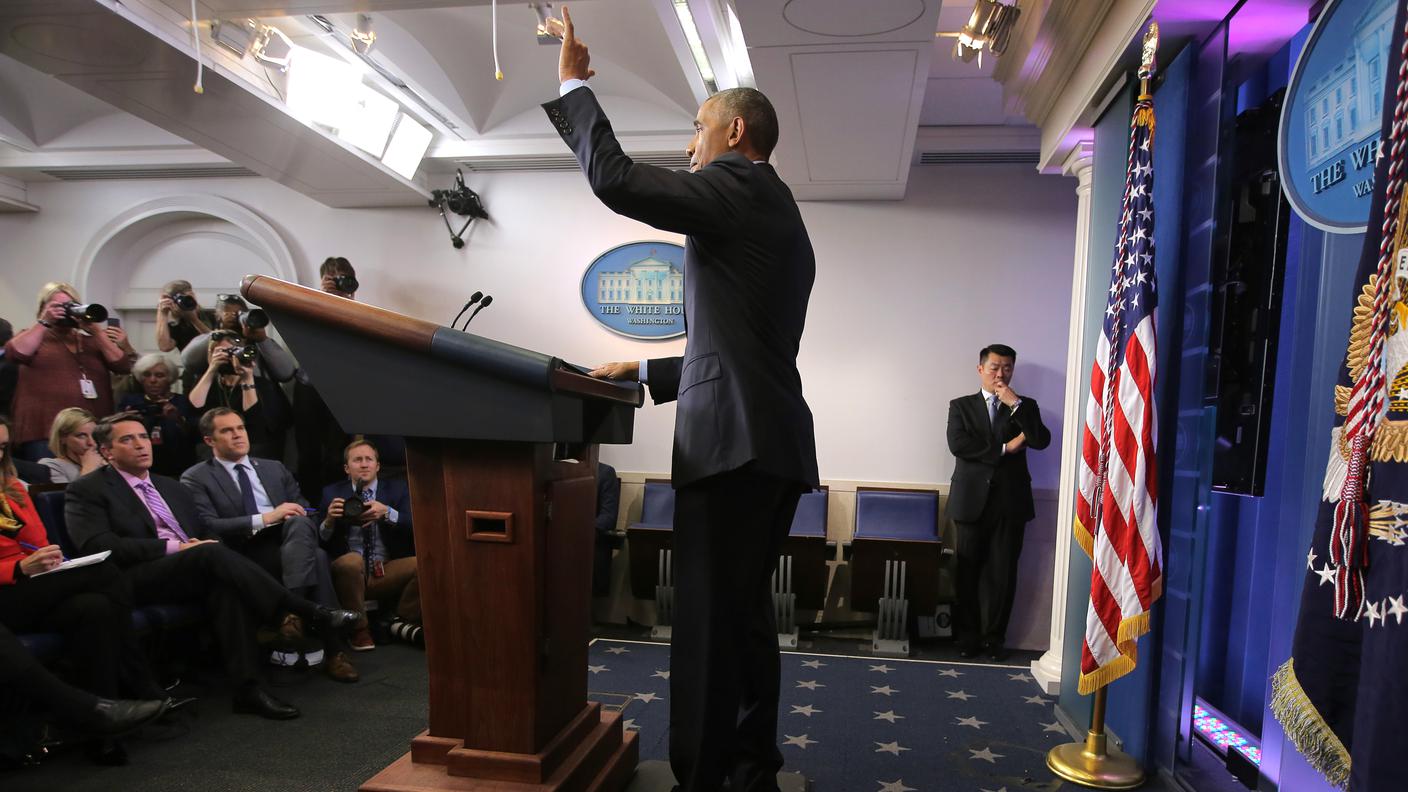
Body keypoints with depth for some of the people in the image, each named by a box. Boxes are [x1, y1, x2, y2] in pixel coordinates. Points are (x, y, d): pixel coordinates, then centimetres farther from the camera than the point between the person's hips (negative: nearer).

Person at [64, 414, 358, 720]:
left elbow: (203, 535, 27)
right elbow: (99, 546, -10)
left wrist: (198, 545, 1)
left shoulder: (172, 487, 25)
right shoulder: (86, 491, 6)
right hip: (137, 580, -5)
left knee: (225, 583, -31)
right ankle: (310, 614, -31)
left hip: (193, 566, 5)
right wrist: (174, 547, -17)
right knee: (212, 554, -32)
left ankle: (247, 687, -36)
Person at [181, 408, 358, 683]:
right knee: (316, 557, -33)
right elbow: (207, 528, -7)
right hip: (245, 559, -4)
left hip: (288, 545, 4)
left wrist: (296, 520, -4)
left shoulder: (275, 468, 26)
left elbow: (304, 510, 21)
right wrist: (263, 518, -16)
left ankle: (293, 611, -40)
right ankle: (332, 651, -34)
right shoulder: (196, 479, 9)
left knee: (299, 523, -33)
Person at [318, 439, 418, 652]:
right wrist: (329, 521, -19)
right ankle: (358, 628, -12)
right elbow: (319, 540, 2)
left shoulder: (397, 489, 11)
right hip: (350, 572, -1)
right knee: (351, 560, -35)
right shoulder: (332, 493, 10)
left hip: (388, 573, 1)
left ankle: (403, 621, 0)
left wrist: (387, 513, -21)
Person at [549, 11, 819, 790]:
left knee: (710, 622, -5)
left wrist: (572, 86, 3)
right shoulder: (776, 215, 25)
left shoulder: (740, 186, -4)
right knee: (742, 614, 17)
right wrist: (647, 371, 27)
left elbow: (615, 178, -12)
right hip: (768, 440, 10)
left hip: (735, 440, -10)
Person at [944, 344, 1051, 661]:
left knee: (1003, 574, 2)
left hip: (1010, 501, 1)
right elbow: (957, 444, -8)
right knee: (969, 573, 4)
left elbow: (1041, 441, -6)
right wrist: (1004, 448, -10)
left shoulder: (1025, 406, 11)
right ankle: (968, 636, 15)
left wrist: (1016, 405, -11)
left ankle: (994, 637, 15)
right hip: (973, 500, -1)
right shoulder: (961, 406, 8)